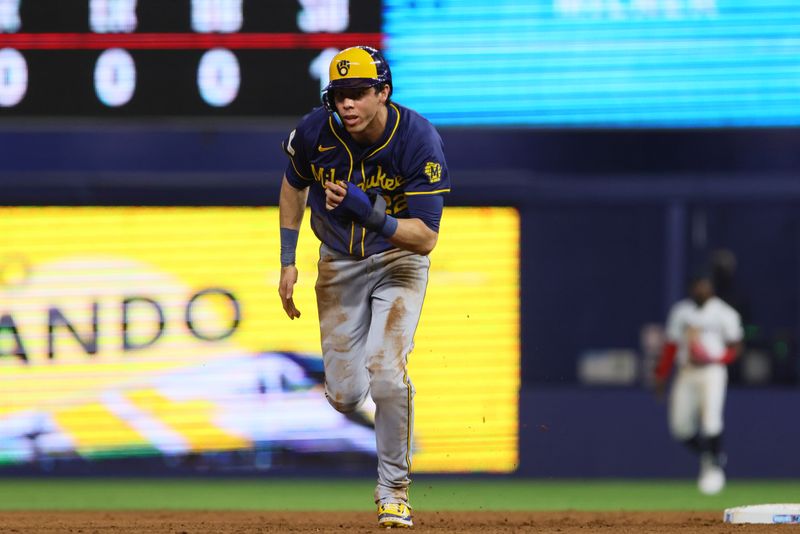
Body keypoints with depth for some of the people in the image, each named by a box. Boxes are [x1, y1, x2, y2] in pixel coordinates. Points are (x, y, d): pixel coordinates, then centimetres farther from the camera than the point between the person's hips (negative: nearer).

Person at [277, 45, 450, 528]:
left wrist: (370, 216, -45)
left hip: (399, 258, -3)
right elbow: (294, 184, 6)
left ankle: (394, 488, -3)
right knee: (345, 395, 3)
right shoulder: (315, 133, -18)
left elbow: (426, 238, -29)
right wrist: (288, 260, 3)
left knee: (386, 374, -22)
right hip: (339, 265, 3)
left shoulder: (419, 140, -27)